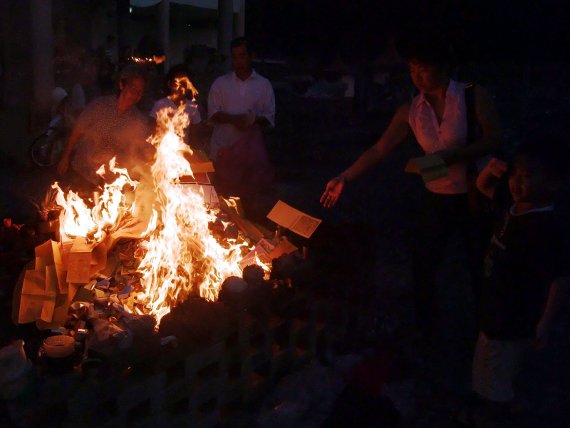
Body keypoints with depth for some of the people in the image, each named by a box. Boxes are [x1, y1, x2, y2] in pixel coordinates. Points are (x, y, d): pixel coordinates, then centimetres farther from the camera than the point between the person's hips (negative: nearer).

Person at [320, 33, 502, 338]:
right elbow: (379, 150, -3)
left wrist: (452, 155, -26)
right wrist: (344, 178, -11)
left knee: (482, 267, 10)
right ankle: (423, 330, 31)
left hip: (474, 196, -3)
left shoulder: (473, 97, -11)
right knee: (422, 266, 9)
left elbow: (493, 140, -13)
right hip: (436, 198, 3)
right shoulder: (411, 111, -2)